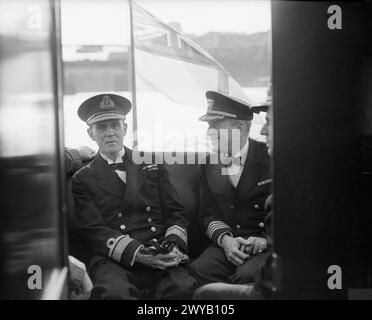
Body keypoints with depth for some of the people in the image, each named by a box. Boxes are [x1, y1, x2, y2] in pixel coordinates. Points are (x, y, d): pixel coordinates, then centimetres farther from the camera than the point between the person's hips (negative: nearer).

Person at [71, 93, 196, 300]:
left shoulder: (152, 166, 19)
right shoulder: (83, 180, 12)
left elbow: (176, 214, 15)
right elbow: (93, 230, 1)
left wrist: (173, 244, -8)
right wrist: (136, 253, -15)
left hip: (162, 257, 1)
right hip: (115, 260, -1)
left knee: (184, 288, -31)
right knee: (114, 291, -35)